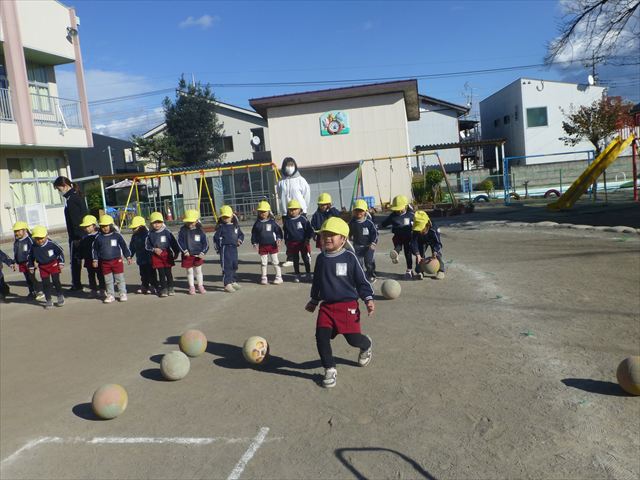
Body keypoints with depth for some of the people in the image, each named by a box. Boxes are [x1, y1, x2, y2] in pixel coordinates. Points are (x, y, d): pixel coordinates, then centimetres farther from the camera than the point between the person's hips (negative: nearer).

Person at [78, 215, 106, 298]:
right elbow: (80, 249, 14)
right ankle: (94, 291, 21)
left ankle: (102, 291, 11)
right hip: (88, 261, 5)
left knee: (100, 276, 3)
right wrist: (80, 257, 11)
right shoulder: (84, 238, 6)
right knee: (91, 276, 12)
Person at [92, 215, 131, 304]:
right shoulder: (98, 237, 2)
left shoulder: (117, 235, -3)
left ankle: (123, 294, 15)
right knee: (108, 280, 9)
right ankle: (110, 295, 19)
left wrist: (128, 257, 4)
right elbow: (95, 249, 10)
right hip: (104, 262, 2)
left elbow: (124, 246, 3)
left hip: (117, 260, -2)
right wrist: (95, 260, 8)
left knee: (120, 279, 4)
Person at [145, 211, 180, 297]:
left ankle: (170, 288, 15)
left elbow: (173, 243, 1)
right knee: (161, 273, 4)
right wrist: (154, 249, -11)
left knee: (168, 272, 3)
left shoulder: (166, 232, -3)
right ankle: (164, 289, 11)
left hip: (167, 255, -1)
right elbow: (147, 246, 6)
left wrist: (176, 252, -1)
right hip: (156, 256, 1)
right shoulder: (150, 234, 1)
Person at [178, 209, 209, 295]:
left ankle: (200, 286, 22)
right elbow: (180, 241, -5)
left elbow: (205, 243, 0)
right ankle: (191, 287, 20)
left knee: (198, 271, 11)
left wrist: (202, 252, -11)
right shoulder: (183, 230, -3)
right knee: (189, 271, 9)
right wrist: (184, 250, -17)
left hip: (198, 255, 0)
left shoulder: (199, 230, -1)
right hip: (187, 255, 0)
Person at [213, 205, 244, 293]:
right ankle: (227, 284, -5)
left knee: (234, 265, 15)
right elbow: (216, 238, 0)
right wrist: (218, 248, -2)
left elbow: (241, 234, 21)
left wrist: (240, 240, 1)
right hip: (225, 248, -6)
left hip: (234, 248, 6)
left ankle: (233, 282, 30)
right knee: (226, 266, -8)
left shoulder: (236, 226, 11)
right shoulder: (221, 227, -2)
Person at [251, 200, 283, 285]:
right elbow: (254, 234, 8)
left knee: (275, 262, 4)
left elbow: (278, 231, 2)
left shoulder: (272, 222, -2)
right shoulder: (257, 223, 3)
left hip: (272, 245, -2)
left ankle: (278, 277, 11)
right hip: (262, 246, 2)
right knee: (263, 262, 9)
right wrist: (254, 243, 1)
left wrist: (279, 239, -12)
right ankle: (264, 278, 18)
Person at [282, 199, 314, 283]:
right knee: (295, 260, 10)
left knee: (306, 259, 6)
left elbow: (310, 229, -5)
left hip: (303, 242, -2)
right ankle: (297, 275, 20)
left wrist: (307, 238, -11)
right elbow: (285, 232, 13)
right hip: (292, 244, 2)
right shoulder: (286, 220, 2)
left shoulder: (303, 219, -8)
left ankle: (308, 274, 21)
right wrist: (286, 241, 11)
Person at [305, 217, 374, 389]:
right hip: (326, 306, 4)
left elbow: (361, 281, -1)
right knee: (321, 336, -10)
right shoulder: (321, 258, 6)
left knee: (353, 339, -1)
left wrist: (368, 299, -10)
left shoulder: (349, 257, -7)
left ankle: (366, 345, 37)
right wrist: (314, 301, 26)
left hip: (347, 305, -4)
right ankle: (330, 369, 9)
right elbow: (316, 282, 20)